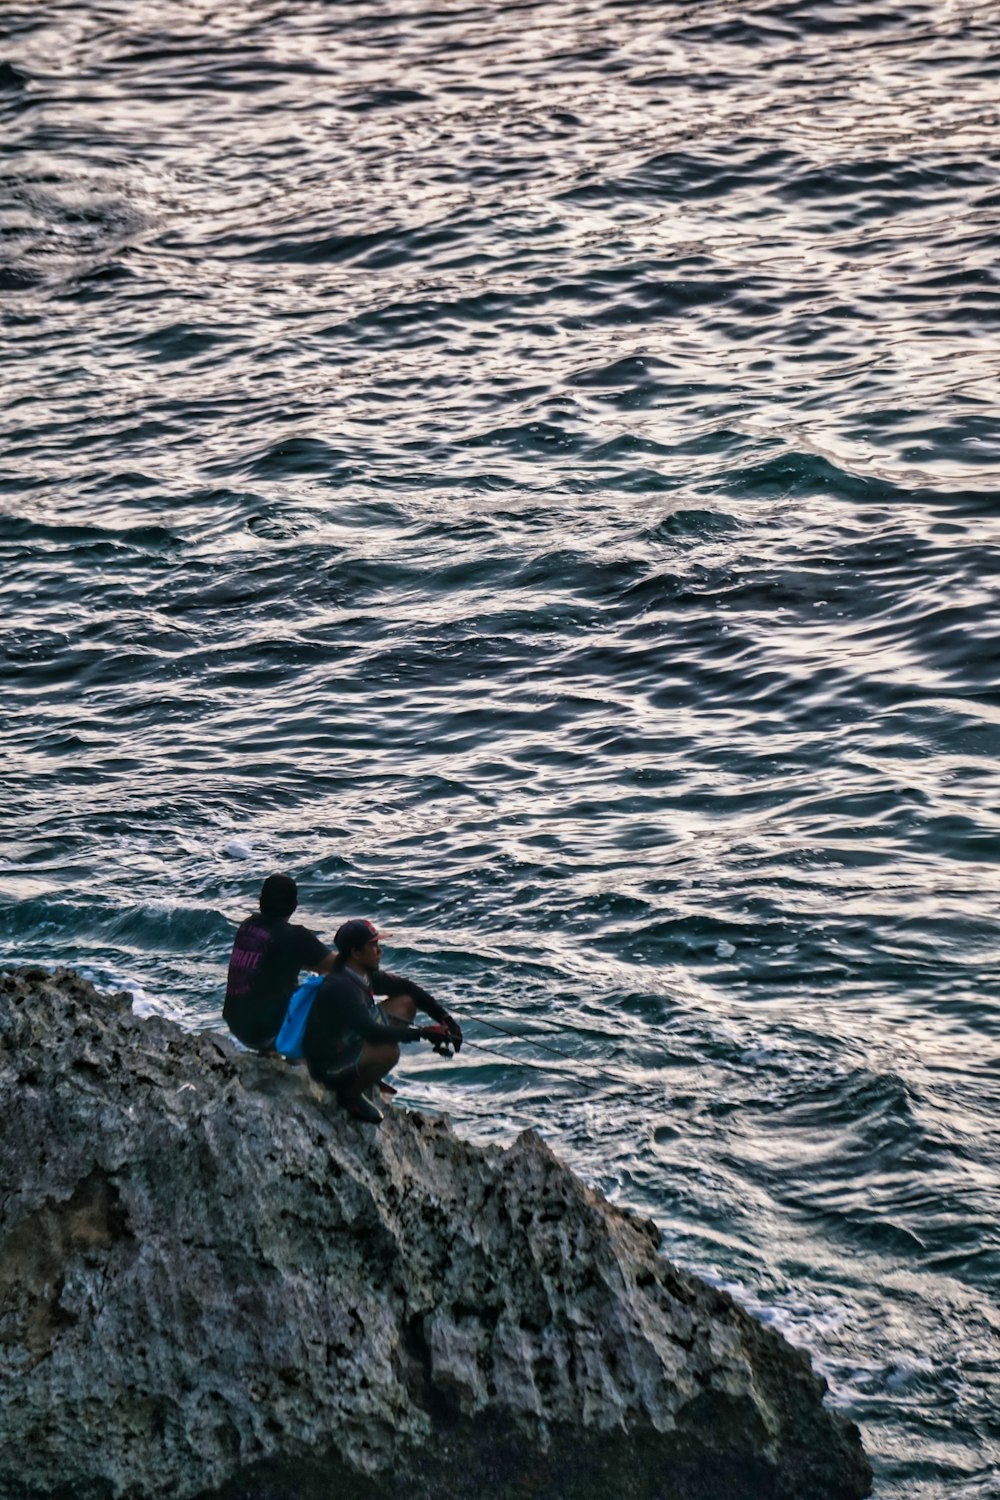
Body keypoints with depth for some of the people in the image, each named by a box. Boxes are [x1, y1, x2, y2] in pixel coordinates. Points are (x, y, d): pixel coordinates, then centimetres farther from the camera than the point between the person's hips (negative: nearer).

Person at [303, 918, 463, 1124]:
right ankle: (349, 1093, -7)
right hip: (329, 1066, -9)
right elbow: (372, 1033, -35)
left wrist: (445, 1019, -2)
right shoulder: (340, 987, -29)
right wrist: (423, 1033, -32)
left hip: (352, 1043, 10)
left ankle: (367, 1076, 13)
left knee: (406, 1003, 6)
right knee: (388, 1051, -36)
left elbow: (405, 987, 9)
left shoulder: (365, 974, -2)